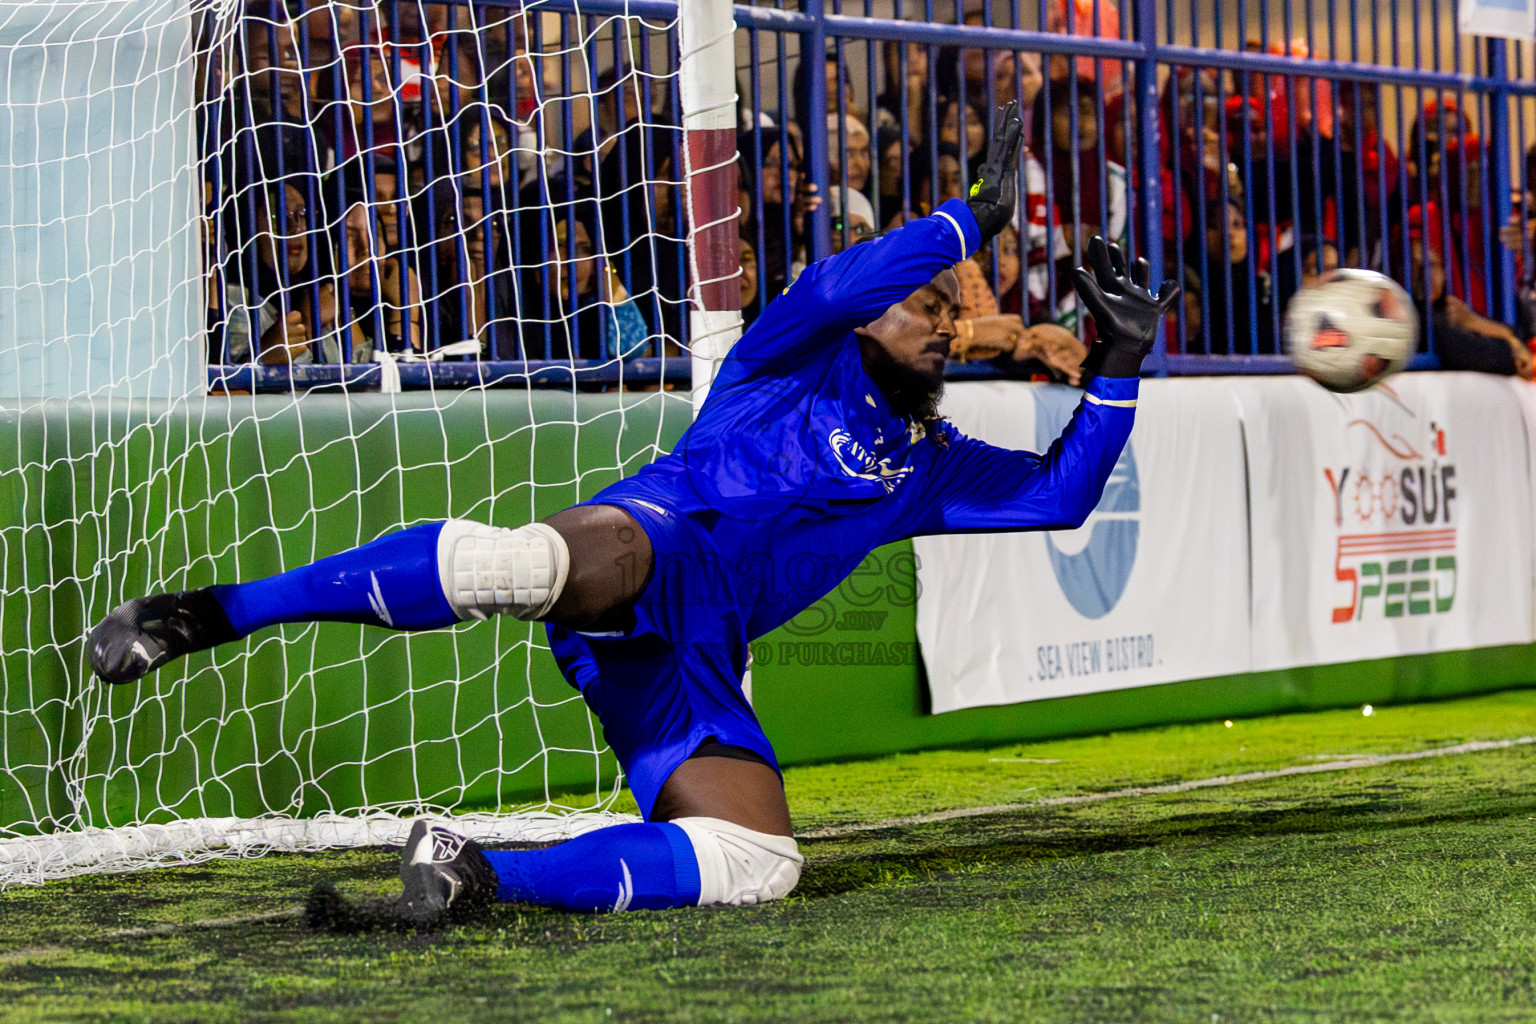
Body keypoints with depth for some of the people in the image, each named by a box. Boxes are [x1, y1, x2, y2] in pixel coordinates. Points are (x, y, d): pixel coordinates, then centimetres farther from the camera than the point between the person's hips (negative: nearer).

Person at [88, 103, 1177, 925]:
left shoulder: (927, 466, 32)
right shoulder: (795, 364, 14)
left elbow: (1062, 495, 33)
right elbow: (828, 292, -8)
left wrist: (1120, 364, 23)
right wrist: (973, 219, -5)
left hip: (691, 662, 6)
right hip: (654, 545, -6)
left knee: (760, 863, -17)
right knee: (527, 560, -42)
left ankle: (478, 874, -15)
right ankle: (213, 613, -36)